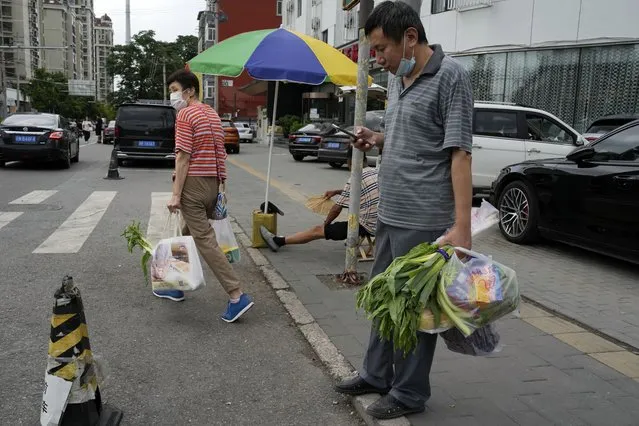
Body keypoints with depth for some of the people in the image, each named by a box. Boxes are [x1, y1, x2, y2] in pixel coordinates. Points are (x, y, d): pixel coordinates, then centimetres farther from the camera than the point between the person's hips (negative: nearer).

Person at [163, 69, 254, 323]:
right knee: (189, 235, 19)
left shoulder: (185, 114, -9)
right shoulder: (212, 114, 18)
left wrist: (176, 195, -16)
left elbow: (183, 158, -16)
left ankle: (237, 296, -12)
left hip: (194, 184, -9)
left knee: (204, 240, -8)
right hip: (213, 183, 9)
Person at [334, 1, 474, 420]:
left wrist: (461, 226, -22)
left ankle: (408, 393, 22)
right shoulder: (397, 80, 13)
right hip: (390, 215, 9)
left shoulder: (450, 76, -11)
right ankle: (376, 375, 35)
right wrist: (378, 138, 6)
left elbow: (459, 153, -17)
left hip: (424, 221, -8)